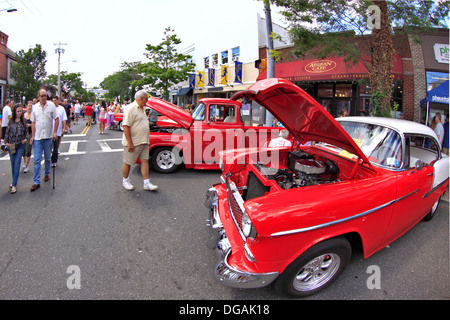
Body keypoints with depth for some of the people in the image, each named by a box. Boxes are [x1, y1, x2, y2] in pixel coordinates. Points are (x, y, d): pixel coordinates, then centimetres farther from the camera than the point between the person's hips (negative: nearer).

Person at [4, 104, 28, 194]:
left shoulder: (23, 121, 2)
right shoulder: (11, 121, 3)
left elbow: (26, 132, 8)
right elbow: (7, 132, 8)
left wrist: (26, 139, -10)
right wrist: (6, 142, 0)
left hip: (20, 145, -2)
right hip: (11, 145, 2)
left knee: (17, 164, -7)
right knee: (13, 164, 11)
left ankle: (14, 185, -6)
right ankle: (14, 181, 26)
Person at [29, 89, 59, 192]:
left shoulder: (51, 105, 0)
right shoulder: (35, 107, 5)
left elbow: (56, 119, 0)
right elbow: (33, 122, 8)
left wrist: (54, 132, -8)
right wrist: (32, 136, 4)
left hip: (48, 137, -1)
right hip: (37, 137, 1)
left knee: (48, 158, 13)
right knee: (36, 160, -2)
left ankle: (47, 174, 35)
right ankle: (36, 182, 1)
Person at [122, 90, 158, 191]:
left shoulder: (141, 109, 15)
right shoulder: (131, 108, -15)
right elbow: (126, 126, -21)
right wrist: (130, 143, -24)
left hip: (143, 142, 9)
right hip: (133, 143, -8)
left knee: (145, 161, 5)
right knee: (128, 163, 7)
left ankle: (146, 183, 8)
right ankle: (125, 181, 24)